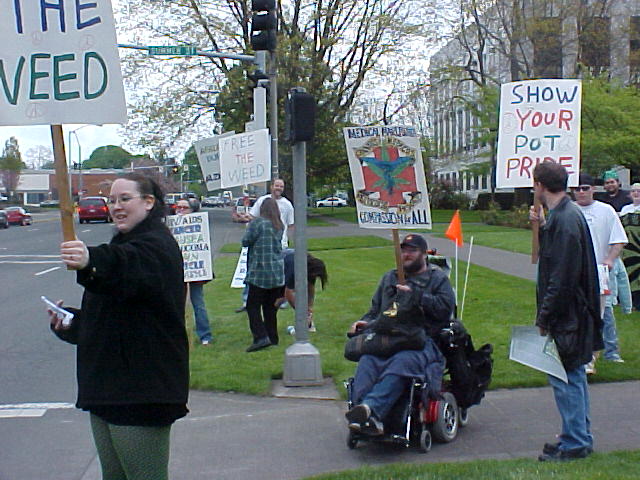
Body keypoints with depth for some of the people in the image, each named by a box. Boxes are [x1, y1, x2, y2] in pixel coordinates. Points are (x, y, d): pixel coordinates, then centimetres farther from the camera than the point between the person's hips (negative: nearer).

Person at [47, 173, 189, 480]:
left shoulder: (156, 246, -14)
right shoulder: (125, 244, 19)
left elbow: (129, 266, -41)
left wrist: (92, 262, -60)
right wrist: (69, 321, 11)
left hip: (141, 391, -10)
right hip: (107, 386, 10)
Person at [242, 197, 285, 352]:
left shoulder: (257, 223, -10)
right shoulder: (280, 226, 8)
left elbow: (246, 241, -10)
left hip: (260, 272, -6)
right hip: (277, 273, 6)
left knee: (253, 305, -1)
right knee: (270, 306, 14)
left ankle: (261, 337, -13)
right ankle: (273, 338, 18)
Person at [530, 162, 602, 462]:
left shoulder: (564, 220, -20)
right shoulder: (569, 214, 11)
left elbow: (562, 279, -23)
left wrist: (544, 317, -18)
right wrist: (542, 226, 14)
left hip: (566, 316, -10)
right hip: (572, 314, 10)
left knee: (565, 378, -2)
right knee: (573, 376, 17)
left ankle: (575, 443, 8)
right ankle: (580, 438, 28)